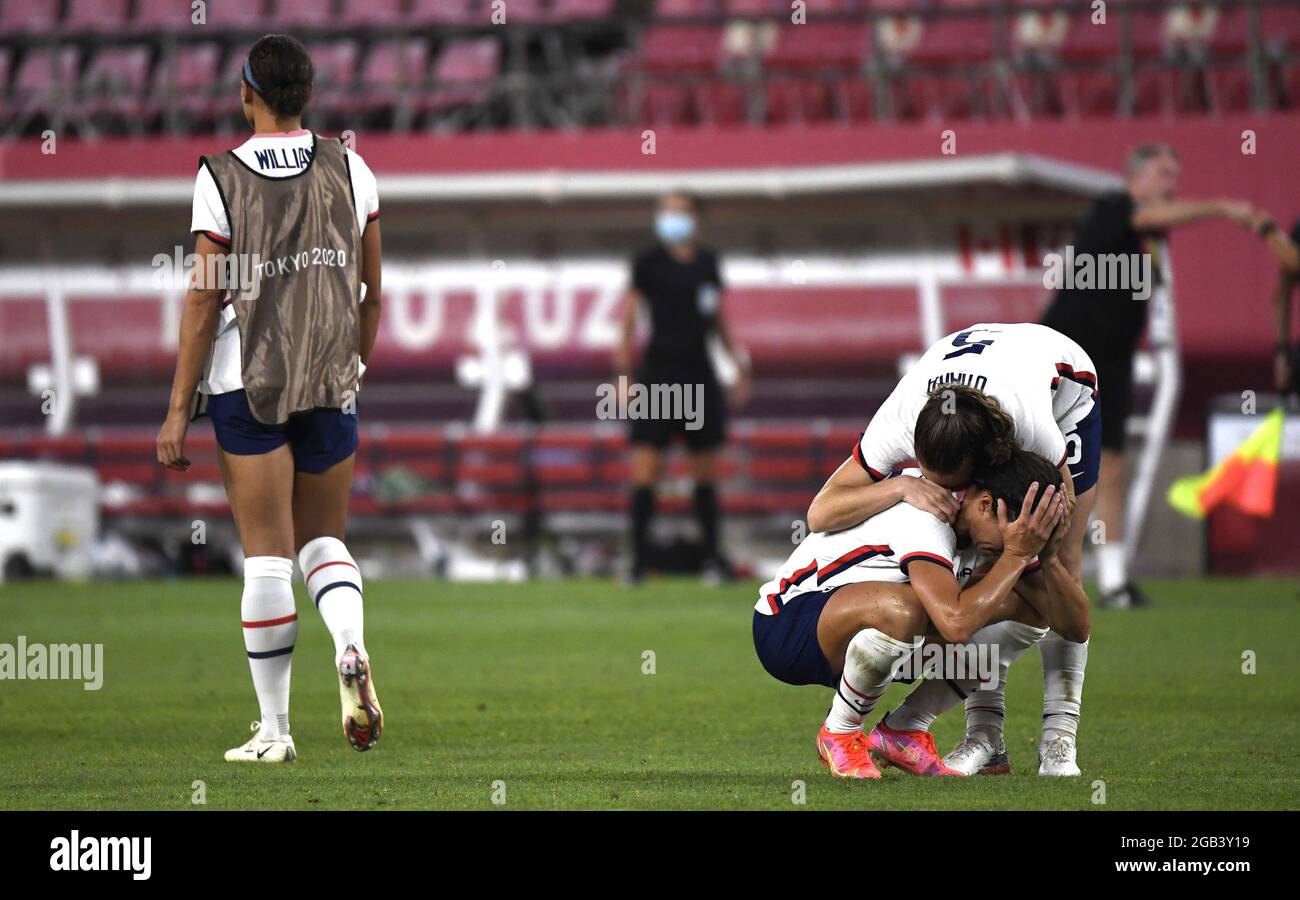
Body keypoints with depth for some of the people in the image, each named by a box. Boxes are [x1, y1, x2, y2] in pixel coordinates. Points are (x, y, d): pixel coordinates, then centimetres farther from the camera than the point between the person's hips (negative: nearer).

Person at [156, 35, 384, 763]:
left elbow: (205, 300, -7)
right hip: (332, 380, 2)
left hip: (247, 379, -2)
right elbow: (372, 292, 7)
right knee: (324, 538, 16)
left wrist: (179, 409, -2)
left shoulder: (222, 177, -7)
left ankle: (275, 729, 5)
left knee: (266, 556, 2)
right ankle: (352, 648, -15)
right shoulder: (350, 170, 2)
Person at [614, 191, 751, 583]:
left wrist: (739, 361, 14)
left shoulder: (708, 262, 9)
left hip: (699, 373, 3)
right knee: (645, 469, -9)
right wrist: (623, 372, -7)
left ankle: (711, 553, 16)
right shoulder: (648, 263, -2)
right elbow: (630, 315, -1)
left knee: (705, 470, 7)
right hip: (658, 371, -3)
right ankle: (639, 558, -6)